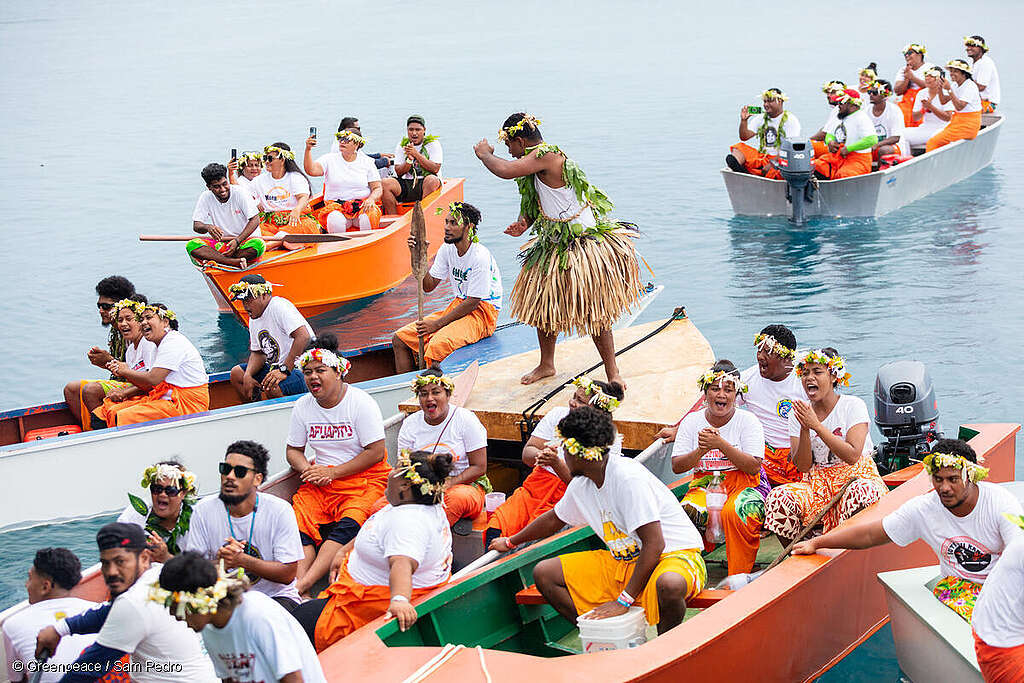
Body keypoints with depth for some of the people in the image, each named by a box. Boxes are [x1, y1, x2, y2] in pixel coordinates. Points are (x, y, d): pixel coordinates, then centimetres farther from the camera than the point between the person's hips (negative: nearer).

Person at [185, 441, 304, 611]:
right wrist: (219, 563, -25)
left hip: (274, 597, -3)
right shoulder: (204, 510, -4)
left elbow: (288, 574, -12)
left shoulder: (280, 511, -11)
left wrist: (241, 560, -25)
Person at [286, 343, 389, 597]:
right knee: (300, 521, -24)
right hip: (319, 483, 5)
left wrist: (331, 473, -14)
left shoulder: (360, 403, -7)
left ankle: (303, 584, -43)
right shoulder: (303, 406, 9)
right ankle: (299, 586, -39)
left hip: (364, 480, -5)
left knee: (347, 526, -32)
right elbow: (293, 450, 17)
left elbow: (376, 453, -11)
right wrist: (308, 471, -8)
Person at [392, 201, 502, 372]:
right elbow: (429, 286, 4)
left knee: (437, 346, -34)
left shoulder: (480, 257, -20)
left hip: (482, 312, -8)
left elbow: (472, 303, -19)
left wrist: (437, 324, -19)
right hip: (457, 305, 8)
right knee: (399, 340, -3)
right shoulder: (447, 249, 3)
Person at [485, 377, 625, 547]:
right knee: (496, 528, -22)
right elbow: (527, 453, 2)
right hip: (535, 487, 4)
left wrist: (556, 463, -29)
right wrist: (539, 456, -22)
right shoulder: (558, 414, 6)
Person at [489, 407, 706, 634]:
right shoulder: (581, 485, 4)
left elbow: (654, 544, -27)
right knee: (544, 573, -2)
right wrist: (511, 542, 38)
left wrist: (624, 601, -27)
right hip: (624, 563, 8)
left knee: (669, 584, -45)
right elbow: (554, 519, 26)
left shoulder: (628, 477, -23)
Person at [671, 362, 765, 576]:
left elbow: (753, 467, -10)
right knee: (684, 513, -31)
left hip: (742, 486, -2)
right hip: (704, 485, 2)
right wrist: (701, 450, -16)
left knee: (737, 512, -37)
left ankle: (739, 577, -24)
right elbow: (677, 466, 4)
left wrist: (721, 444, -21)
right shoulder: (692, 421, 8)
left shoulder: (747, 421, 0)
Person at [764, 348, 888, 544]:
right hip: (817, 483, 3)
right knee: (778, 499, -26)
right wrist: (805, 429, -18)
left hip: (856, 477, -3)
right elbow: (802, 466, -3)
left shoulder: (853, 405, -6)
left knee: (861, 495, -39)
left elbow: (852, 456, -19)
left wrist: (817, 425, -21)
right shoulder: (798, 414, 5)